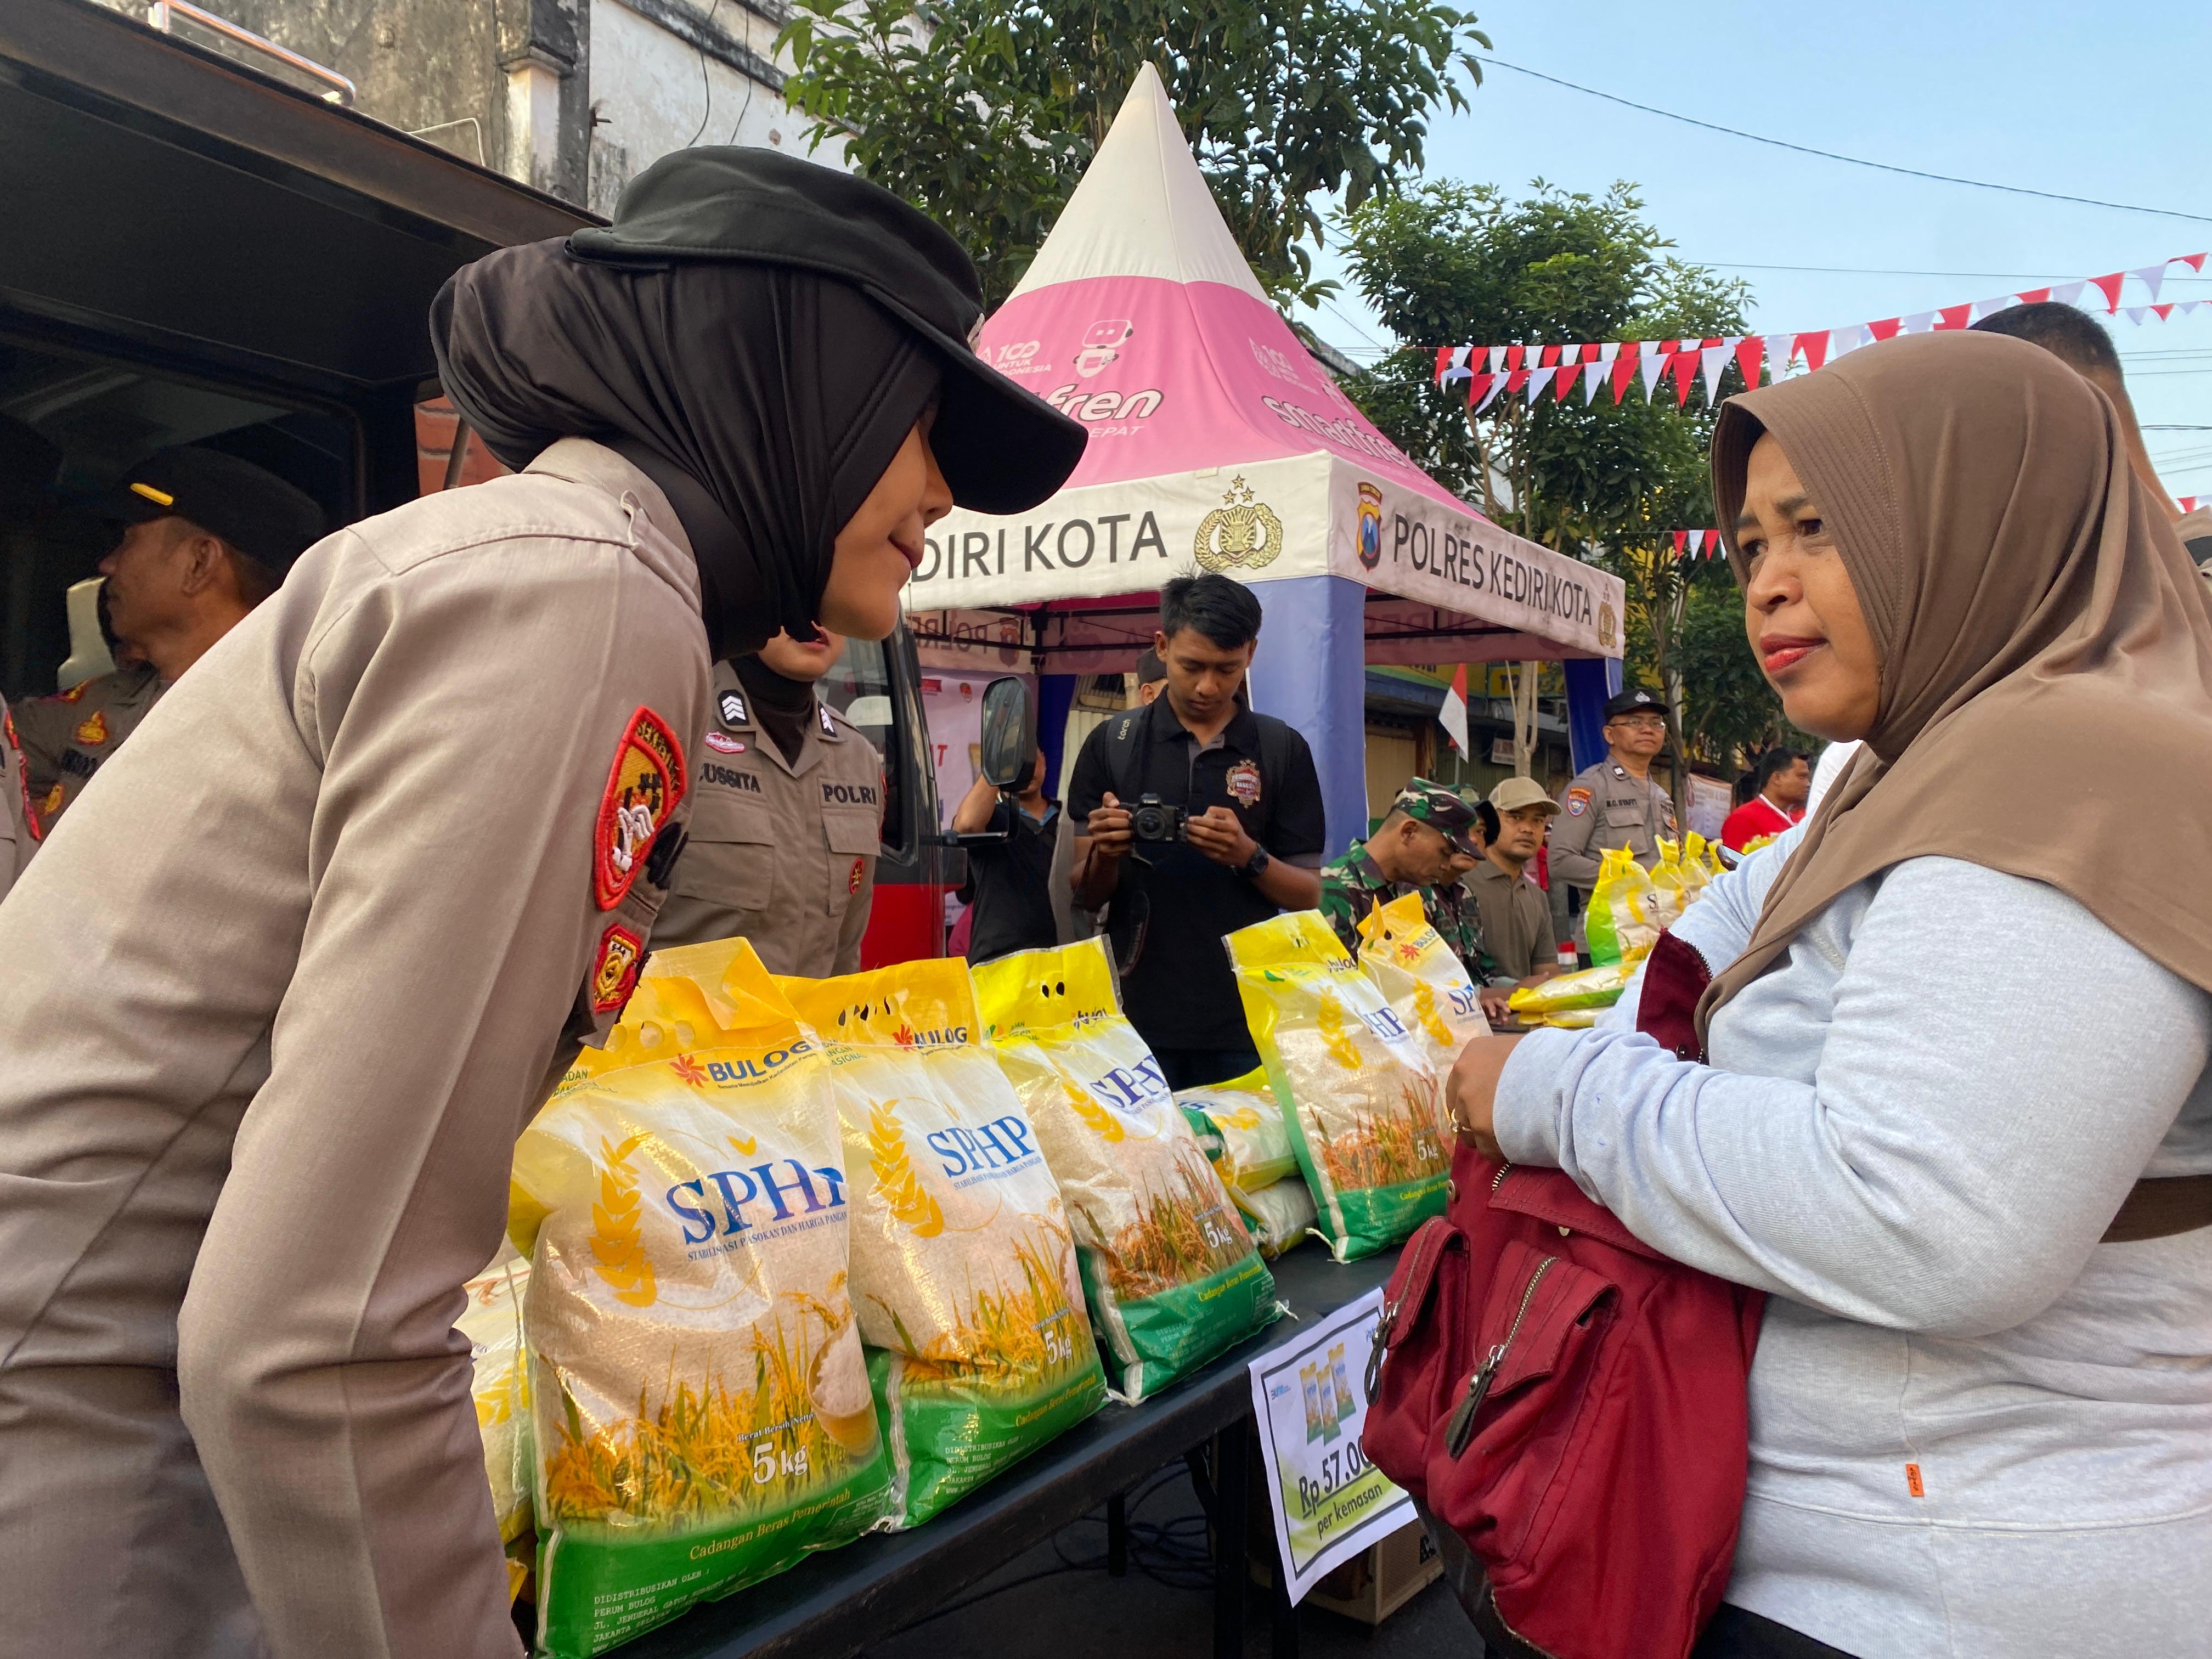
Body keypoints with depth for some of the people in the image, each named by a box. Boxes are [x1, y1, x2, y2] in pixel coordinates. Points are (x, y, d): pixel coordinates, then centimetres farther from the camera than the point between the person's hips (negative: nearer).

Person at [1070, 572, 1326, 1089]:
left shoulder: (1283, 750, 2)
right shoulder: (1112, 744, 2)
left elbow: (1308, 895, 3)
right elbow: (1087, 896, 4)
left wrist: (1250, 857, -16)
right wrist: (1103, 854, -18)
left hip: (1245, 1023, 0)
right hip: (1140, 1013, 0)